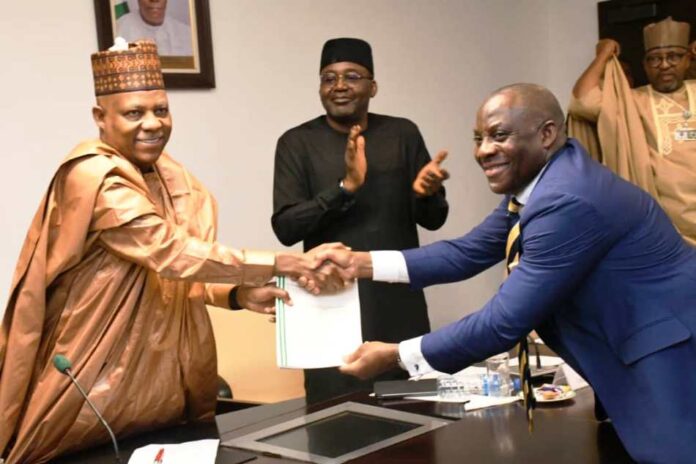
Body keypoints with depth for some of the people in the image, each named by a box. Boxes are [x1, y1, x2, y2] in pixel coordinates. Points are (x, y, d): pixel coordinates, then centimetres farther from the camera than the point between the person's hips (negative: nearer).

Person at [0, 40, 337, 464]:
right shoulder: (95, 177, -20)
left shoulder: (167, 175, 6)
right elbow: (170, 252, -28)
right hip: (97, 386, -8)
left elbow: (166, 272, 8)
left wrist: (238, 294, -8)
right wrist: (275, 264, -26)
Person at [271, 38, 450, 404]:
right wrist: (346, 186, -21)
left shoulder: (403, 134, 6)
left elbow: (433, 220, 8)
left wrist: (425, 193, -15)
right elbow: (286, 228, -9)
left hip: (401, 304, 2)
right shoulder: (297, 143, 1)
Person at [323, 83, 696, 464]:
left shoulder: (568, 200, -28)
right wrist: (364, 263, 1)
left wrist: (395, 356, -20)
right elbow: (468, 252, 9)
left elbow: (505, 321, -27)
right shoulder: (535, 180, 3)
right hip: (637, 353, 9)